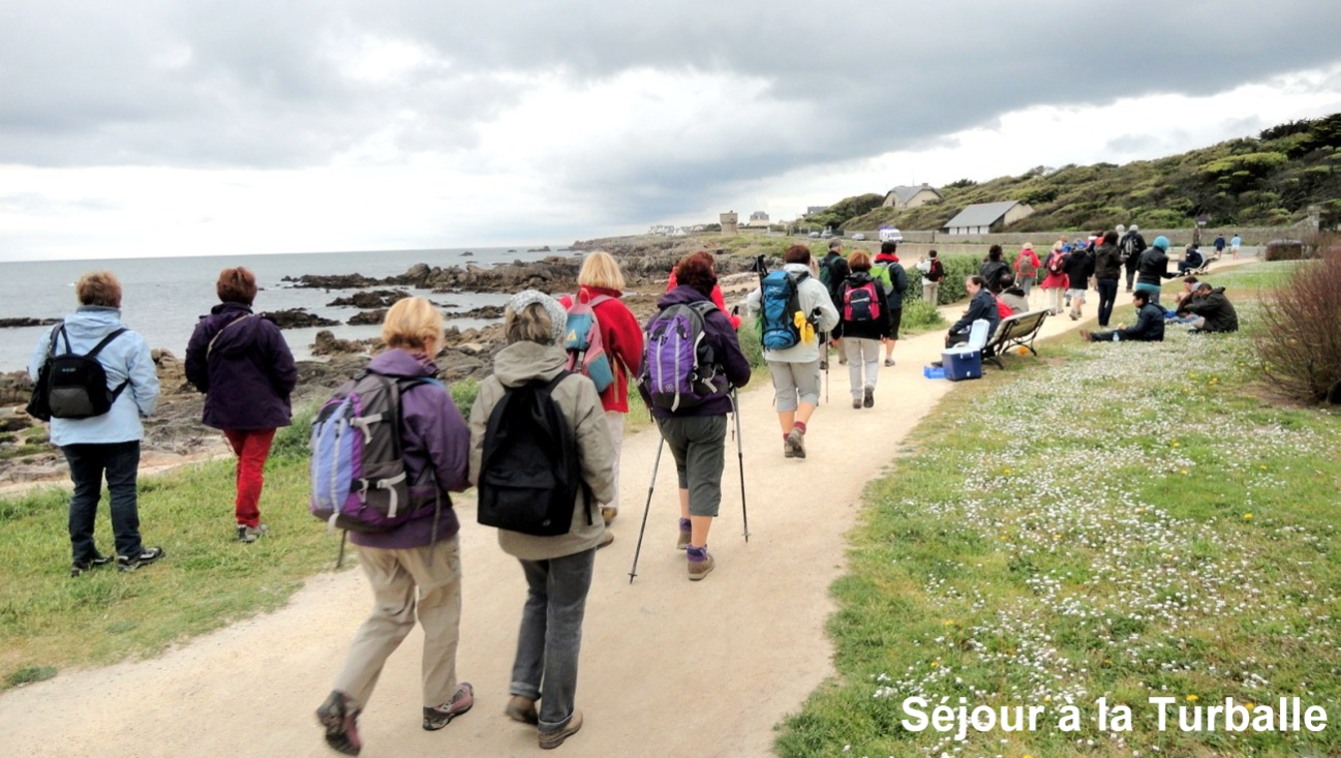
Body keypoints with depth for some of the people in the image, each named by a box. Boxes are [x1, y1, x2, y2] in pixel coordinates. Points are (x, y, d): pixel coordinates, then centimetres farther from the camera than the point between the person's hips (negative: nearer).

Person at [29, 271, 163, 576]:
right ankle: (129, 553, 9)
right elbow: (147, 387, -9)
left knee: (83, 490, 14)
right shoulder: (129, 340, -11)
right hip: (118, 429, -4)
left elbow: (36, 373, 9)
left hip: (70, 431, 4)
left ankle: (81, 555, 20)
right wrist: (143, 411, 11)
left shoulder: (56, 335, 0)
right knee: (122, 490, 5)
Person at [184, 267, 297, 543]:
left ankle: (247, 518, 26)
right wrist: (281, 393, 5)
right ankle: (247, 522, 5)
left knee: (244, 461, 21)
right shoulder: (264, 328, -17)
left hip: (224, 409, 5)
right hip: (261, 409, -4)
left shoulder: (205, 329, -4)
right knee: (253, 465, 4)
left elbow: (194, 371, 3)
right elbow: (286, 372, -15)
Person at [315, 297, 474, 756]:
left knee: (390, 615, 22)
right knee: (440, 614, 18)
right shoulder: (431, 396, -21)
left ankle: (343, 700, 7)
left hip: (369, 529, 5)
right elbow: (458, 473, -17)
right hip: (424, 529, -5)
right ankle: (440, 702, 34)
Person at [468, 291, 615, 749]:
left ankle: (523, 691, 21)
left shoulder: (490, 389, -10)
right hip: (570, 525, -3)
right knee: (564, 618, 14)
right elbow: (598, 463, -17)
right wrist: (604, 499, 4)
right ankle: (555, 720, 28)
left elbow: (476, 465, -7)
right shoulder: (577, 387, -19)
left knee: (539, 598, 30)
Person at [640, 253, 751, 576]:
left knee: (685, 469, 28)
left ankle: (686, 529, 27)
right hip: (707, 414, -4)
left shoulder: (657, 320, 3)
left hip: (666, 415, 4)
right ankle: (697, 554, 7)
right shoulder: (715, 319, -9)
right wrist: (735, 380, 18)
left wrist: (653, 402, 22)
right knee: (704, 480, 5)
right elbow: (740, 371, -5)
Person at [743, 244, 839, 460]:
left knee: (783, 394, 13)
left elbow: (751, 304, 8)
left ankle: (788, 440, 14)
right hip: (804, 350, -3)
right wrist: (816, 327, 10)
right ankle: (798, 429, -9)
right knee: (809, 392, 12)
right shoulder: (814, 286, -8)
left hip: (774, 349, 3)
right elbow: (832, 318, -9)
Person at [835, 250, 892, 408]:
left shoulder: (845, 285, 1)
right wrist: (887, 331, 8)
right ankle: (869, 385, -13)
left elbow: (839, 310, 0)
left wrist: (836, 333, 5)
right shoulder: (876, 284, 0)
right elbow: (885, 309, 1)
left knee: (854, 363, 12)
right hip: (871, 331, -1)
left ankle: (856, 397, 12)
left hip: (850, 331, 1)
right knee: (872, 361, 14)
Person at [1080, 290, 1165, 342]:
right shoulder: (1148, 308, 12)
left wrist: (1125, 329, -8)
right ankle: (1094, 335, -1)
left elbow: (1138, 330, -21)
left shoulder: (1147, 311, -19)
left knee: (1121, 333, -10)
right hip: (1149, 333, 9)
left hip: (1150, 337, -9)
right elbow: (1140, 327, 11)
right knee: (1121, 330, 6)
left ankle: (1094, 337, -12)